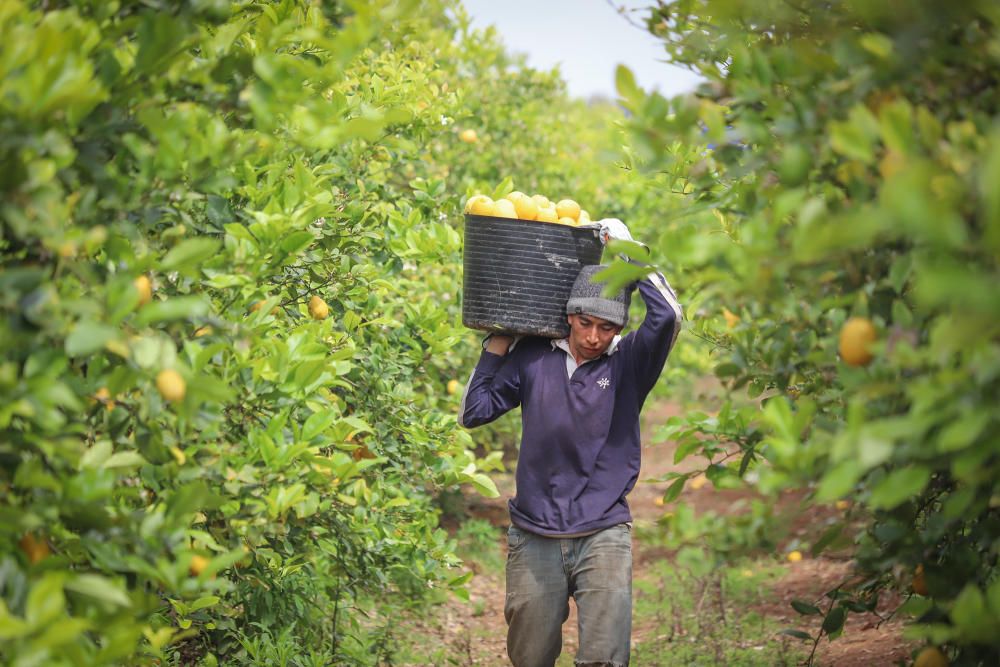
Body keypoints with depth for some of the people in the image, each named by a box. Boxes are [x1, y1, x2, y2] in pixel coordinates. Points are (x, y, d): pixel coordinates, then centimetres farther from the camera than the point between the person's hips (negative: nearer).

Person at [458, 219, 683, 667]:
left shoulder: (628, 363, 0)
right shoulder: (533, 359, 5)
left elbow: (667, 316, -17)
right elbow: (473, 412, 6)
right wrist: (499, 343, 5)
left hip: (603, 535, -2)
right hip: (534, 540, 2)